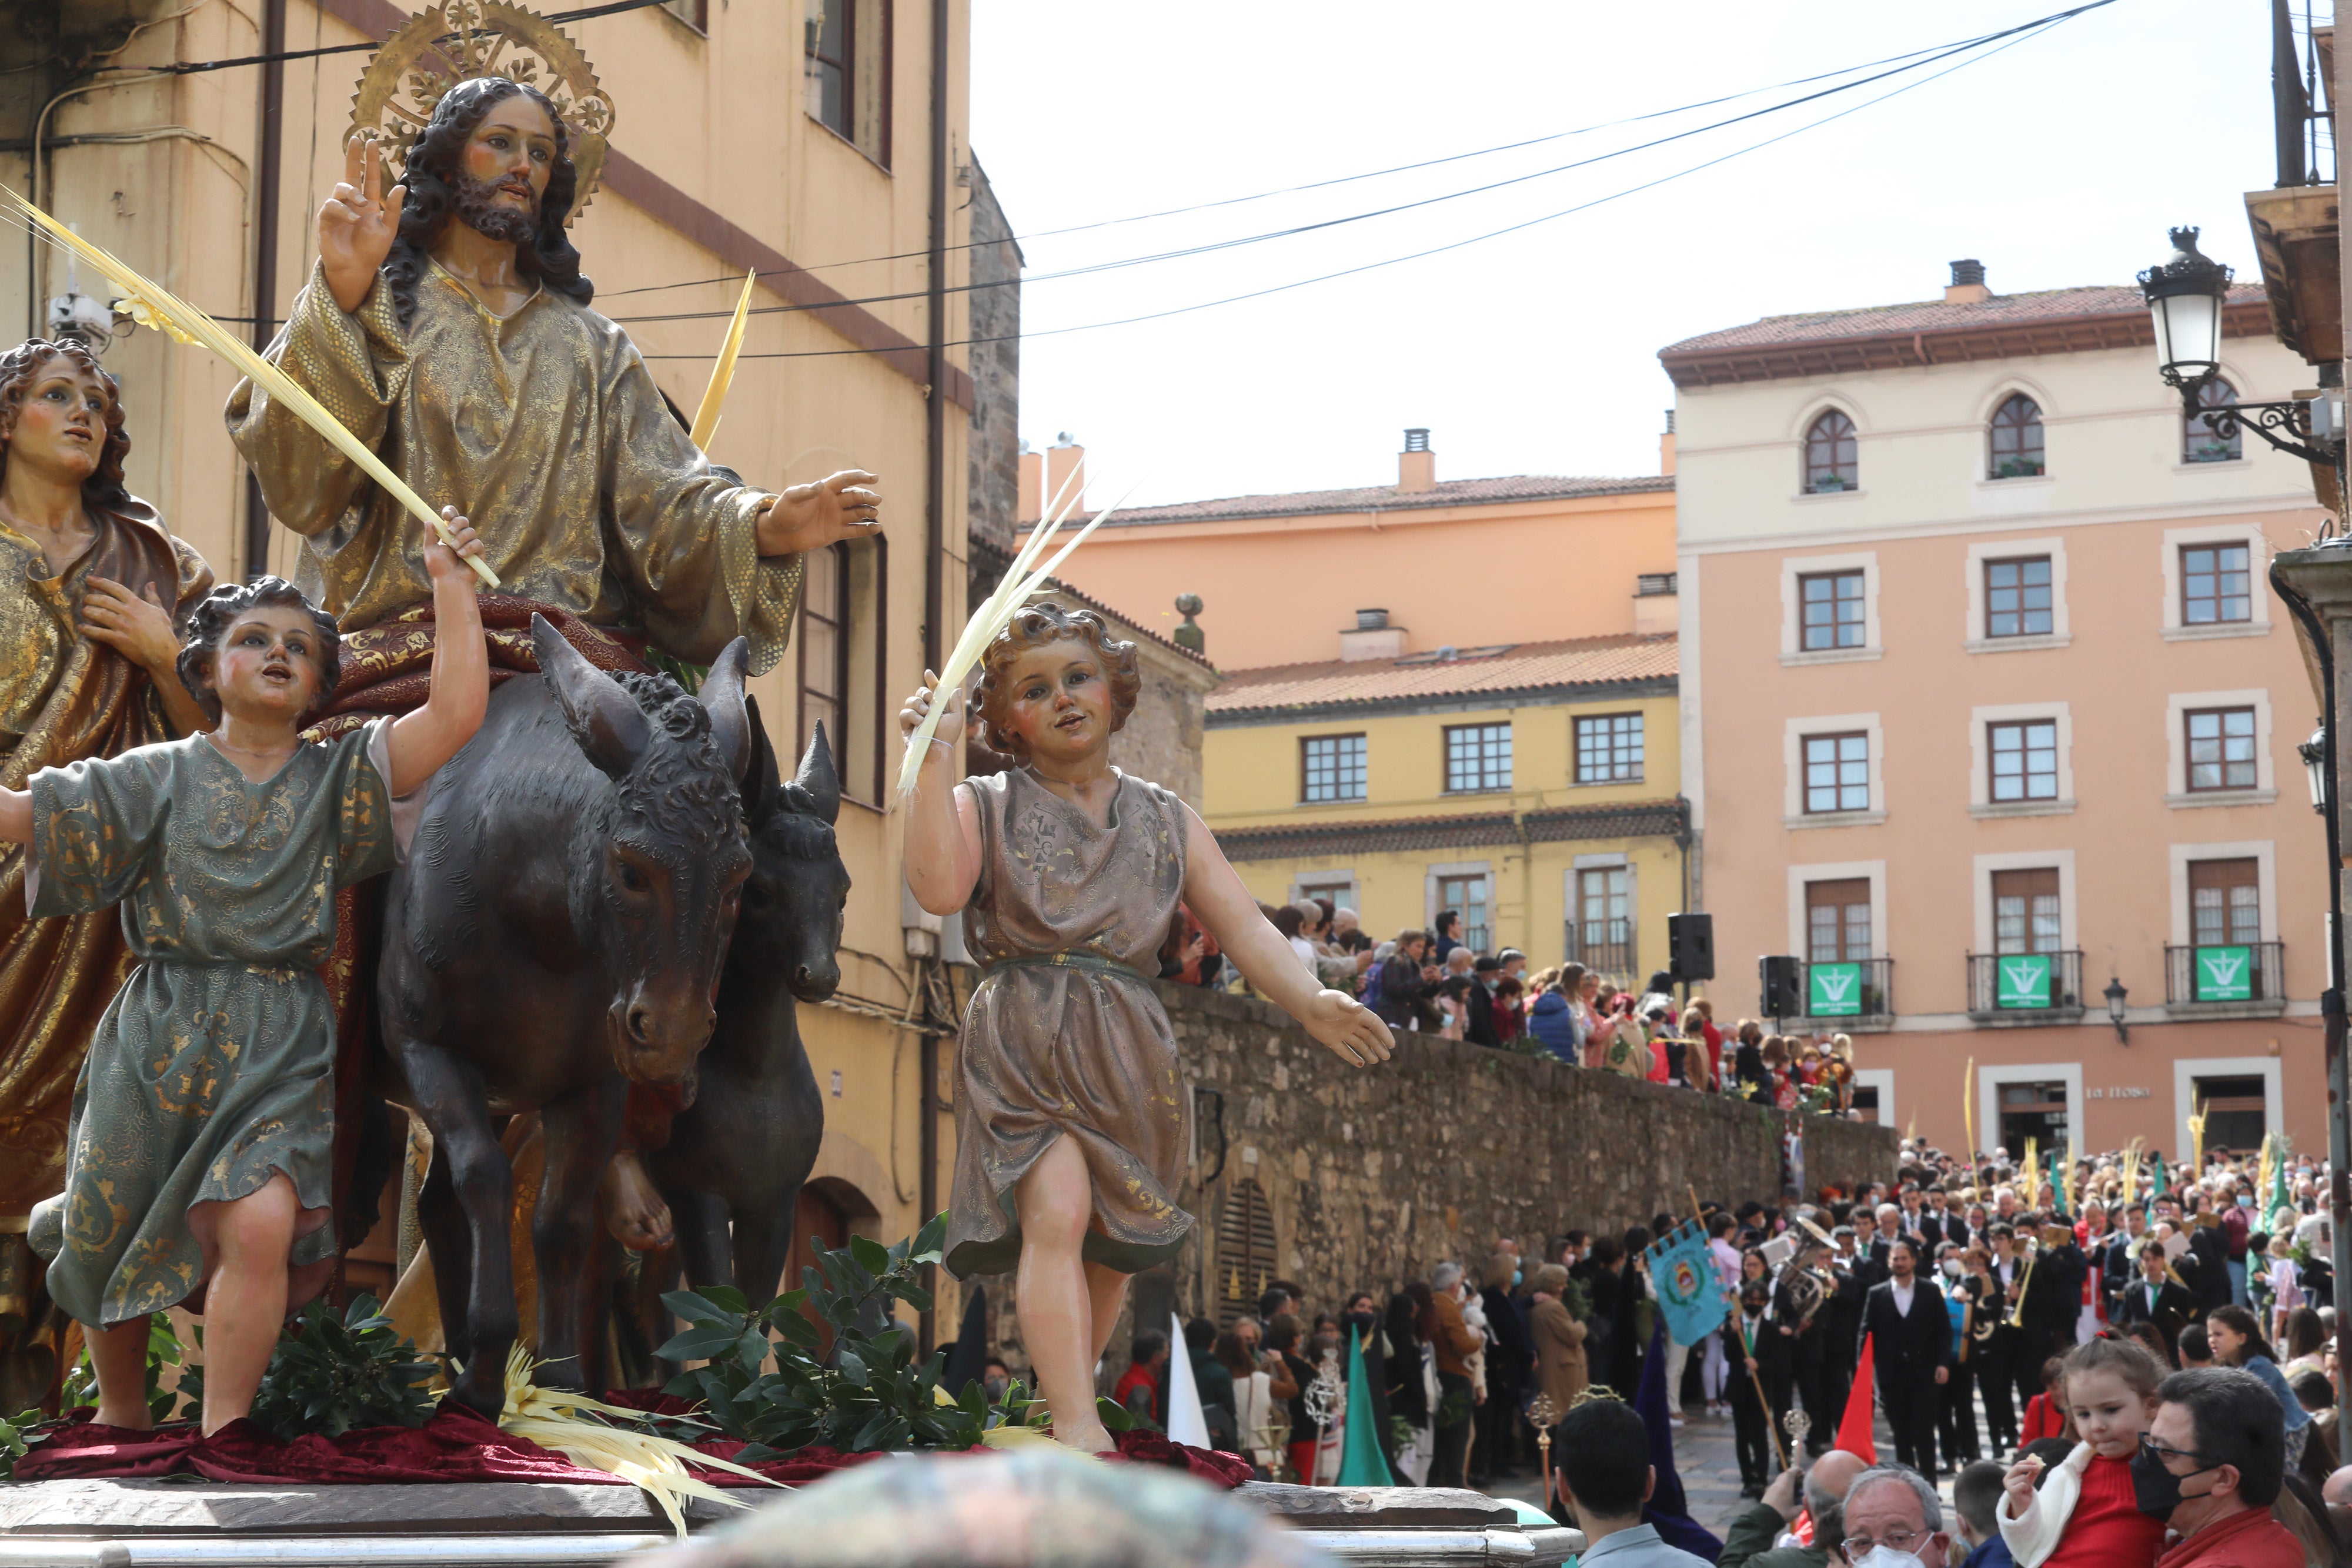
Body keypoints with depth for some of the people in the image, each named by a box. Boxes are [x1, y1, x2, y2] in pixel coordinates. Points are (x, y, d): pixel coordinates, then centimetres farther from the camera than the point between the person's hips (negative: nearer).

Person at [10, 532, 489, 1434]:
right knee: (109, 1237, 8)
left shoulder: (339, 780, 7)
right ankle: (122, 1412, 35)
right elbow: (20, 814, 2)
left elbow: (457, 715, -6)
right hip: (158, 1044, 1)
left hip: (281, 1052, -1)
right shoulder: (159, 778, 7)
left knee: (262, 1225, -22)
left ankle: (220, 1436, -11)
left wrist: (451, 584, -6)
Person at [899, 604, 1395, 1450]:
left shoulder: (1167, 822, 17)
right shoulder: (985, 806, 9)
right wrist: (934, 759, -13)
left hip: (1127, 1055, 4)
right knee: (1056, 1214, -23)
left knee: (1109, 1250, 6)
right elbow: (937, 888, -12)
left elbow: (1242, 925, 7)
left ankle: (1059, 1408, 24)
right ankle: (1078, 1429, -30)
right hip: (1022, 1043, -4)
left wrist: (1310, 1002, -10)